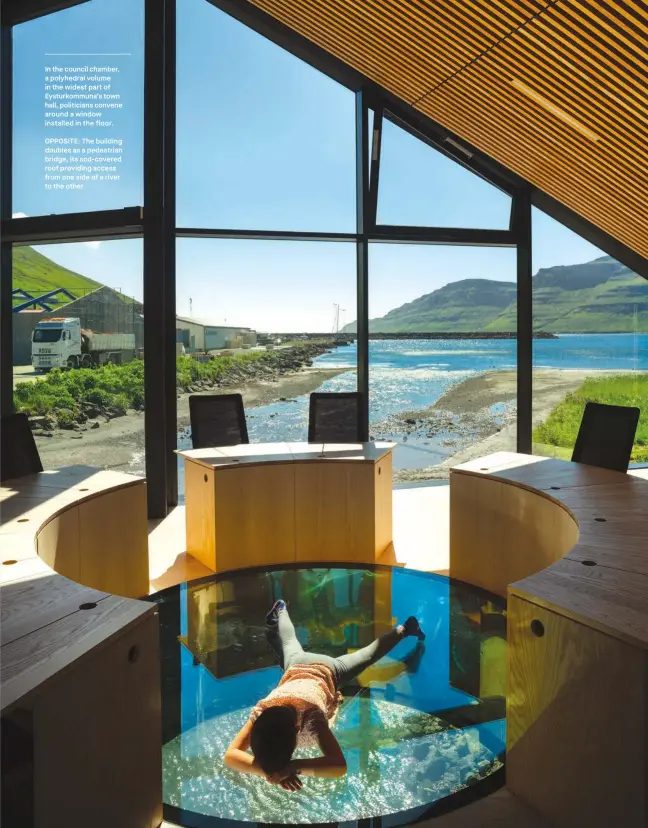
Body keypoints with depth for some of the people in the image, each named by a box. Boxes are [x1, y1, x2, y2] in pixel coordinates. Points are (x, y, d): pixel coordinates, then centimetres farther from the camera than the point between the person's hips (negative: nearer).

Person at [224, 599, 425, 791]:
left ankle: (402, 629, 50)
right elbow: (230, 756, -44)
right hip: (296, 667, 2)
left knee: (369, 654, 24)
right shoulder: (262, 711, -42)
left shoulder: (311, 716, -48)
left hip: (327, 671, -2)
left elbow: (340, 766, -53)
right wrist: (270, 770, -59)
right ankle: (281, 610, 66)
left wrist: (293, 767, -61)